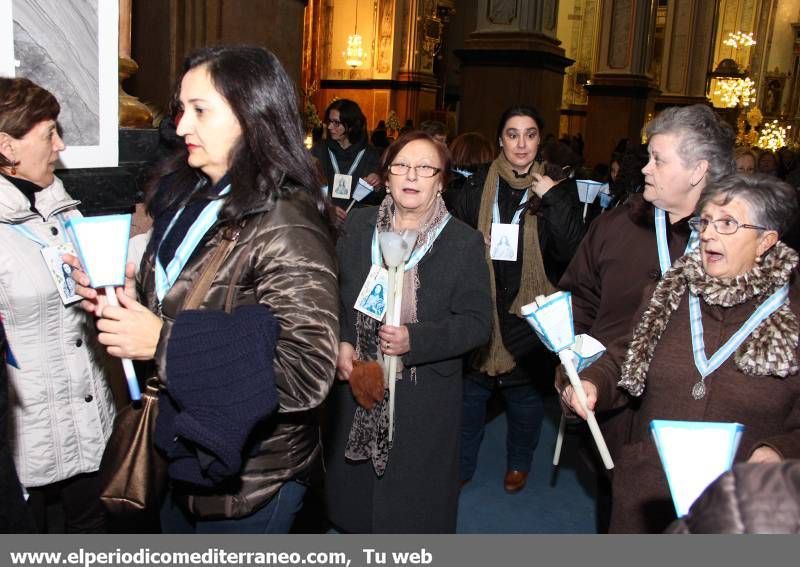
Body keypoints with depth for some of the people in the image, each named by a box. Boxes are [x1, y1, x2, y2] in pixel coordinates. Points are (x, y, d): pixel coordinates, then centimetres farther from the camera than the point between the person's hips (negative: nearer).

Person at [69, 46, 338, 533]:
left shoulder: (286, 228, -25)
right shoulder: (187, 195, 3)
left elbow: (307, 371, -30)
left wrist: (164, 344, -29)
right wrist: (121, 297, -6)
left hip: (247, 479, -8)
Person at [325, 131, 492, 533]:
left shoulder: (465, 243, -7)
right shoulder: (359, 225, 2)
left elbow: (477, 322, -10)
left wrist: (415, 341, -24)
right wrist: (340, 342, -8)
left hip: (423, 398, -3)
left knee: (414, 506, 12)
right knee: (355, 491, 20)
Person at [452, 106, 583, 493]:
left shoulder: (558, 186, -3)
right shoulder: (478, 184, 1)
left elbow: (572, 250, -13)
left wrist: (553, 198, -19)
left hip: (529, 306, -1)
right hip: (479, 302, 1)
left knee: (524, 389, 14)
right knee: (471, 386, 9)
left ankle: (519, 462, 37)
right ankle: (461, 464, 29)